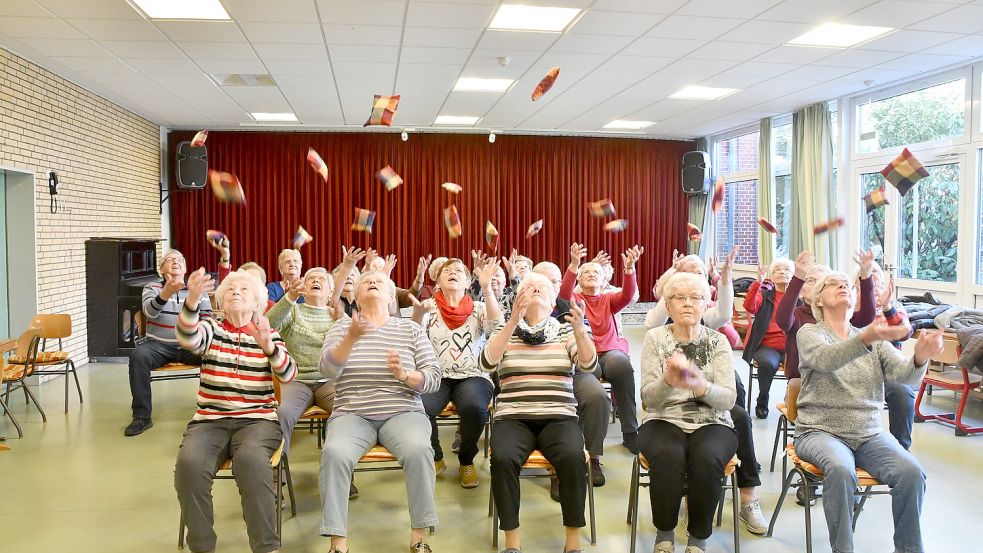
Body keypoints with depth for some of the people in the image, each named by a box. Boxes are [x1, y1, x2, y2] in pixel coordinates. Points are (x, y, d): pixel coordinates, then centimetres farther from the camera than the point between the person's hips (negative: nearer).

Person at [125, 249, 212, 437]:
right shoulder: (152, 288, 6)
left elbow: (207, 317, 6)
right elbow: (149, 311, -16)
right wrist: (167, 292, -37)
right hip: (159, 345, -1)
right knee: (138, 355, -32)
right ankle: (142, 416, -22)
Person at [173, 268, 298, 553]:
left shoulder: (270, 335, 10)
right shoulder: (211, 329, 9)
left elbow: (288, 374, -7)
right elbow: (188, 338, -17)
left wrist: (268, 346, -27)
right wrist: (192, 300, -37)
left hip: (257, 420, -1)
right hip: (210, 420, 1)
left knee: (251, 460, -34)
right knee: (189, 463, -29)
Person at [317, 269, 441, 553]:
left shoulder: (411, 329, 8)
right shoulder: (342, 326, 8)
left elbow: (433, 379, 3)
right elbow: (327, 370, -8)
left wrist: (404, 375, -18)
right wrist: (351, 339, -24)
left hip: (402, 413, 0)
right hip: (352, 415, 0)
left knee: (419, 449, -32)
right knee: (334, 453, -32)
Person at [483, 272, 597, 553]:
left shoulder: (565, 330, 11)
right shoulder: (505, 329, 10)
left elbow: (588, 364, -6)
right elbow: (487, 363, -11)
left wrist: (580, 330, -26)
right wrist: (513, 321, -22)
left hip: (559, 418, 0)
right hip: (513, 418, 0)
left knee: (573, 458, -31)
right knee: (502, 458, -31)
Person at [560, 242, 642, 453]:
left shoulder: (608, 300, 17)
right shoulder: (574, 299, 13)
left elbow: (627, 295, -4)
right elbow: (564, 293, -11)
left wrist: (629, 268, -23)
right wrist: (574, 265, -28)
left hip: (610, 350, 2)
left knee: (622, 365, -35)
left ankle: (630, 433, -26)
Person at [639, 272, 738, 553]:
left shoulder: (719, 341, 3)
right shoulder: (655, 338, 1)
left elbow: (728, 399, -7)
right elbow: (648, 397, -6)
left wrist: (701, 387, -29)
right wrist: (667, 381, -29)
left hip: (711, 423, 1)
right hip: (663, 421, -1)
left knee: (707, 458, -32)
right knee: (668, 456, -33)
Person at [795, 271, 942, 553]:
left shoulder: (874, 339, 15)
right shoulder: (809, 333, 1)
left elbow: (904, 373, -3)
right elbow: (824, 360, -23)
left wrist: (920, 357, -27)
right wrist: (866, 339, -42)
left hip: (870, 434, 4)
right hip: (821, 432, -4)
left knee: (912, 473, -23)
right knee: (841, 470, -34)